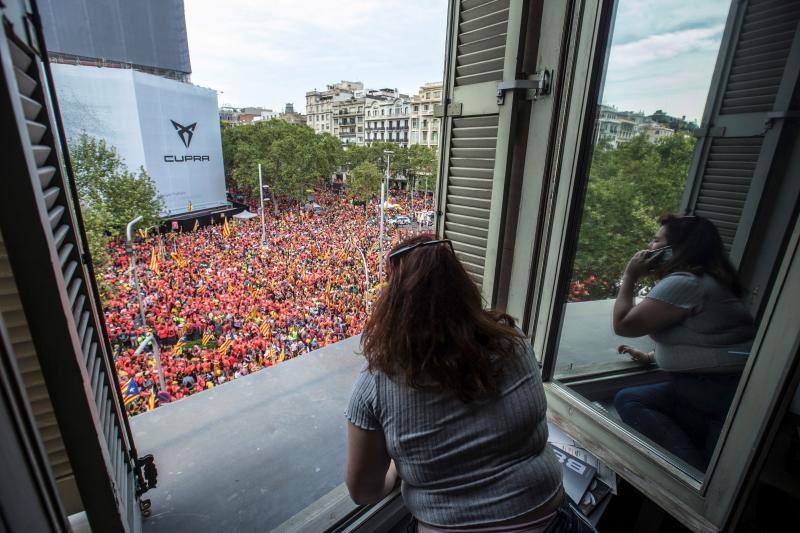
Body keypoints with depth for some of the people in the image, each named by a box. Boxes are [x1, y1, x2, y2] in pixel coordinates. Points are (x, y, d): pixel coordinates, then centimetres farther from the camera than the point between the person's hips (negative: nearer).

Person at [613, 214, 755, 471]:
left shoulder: (683, 283, -18)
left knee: (627, 401, -14)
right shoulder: (704, 279, 16)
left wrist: (629, 277, -8)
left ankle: (696, 475, -16)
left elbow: (623, 325, -18)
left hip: (720, 389, -10)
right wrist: (651, 357, 18)